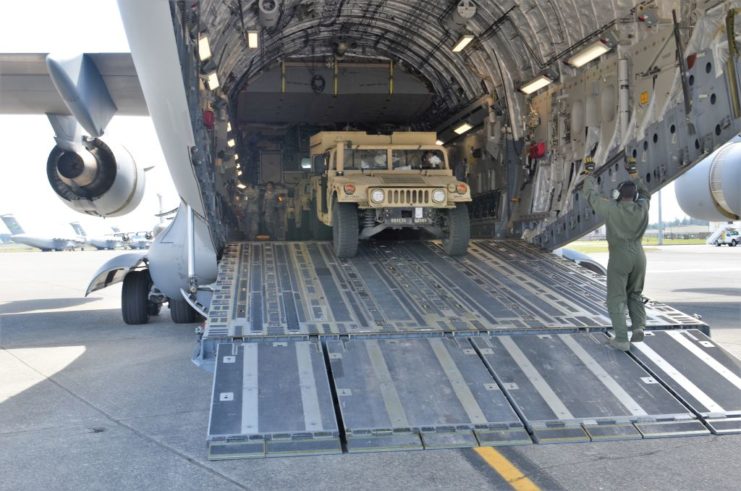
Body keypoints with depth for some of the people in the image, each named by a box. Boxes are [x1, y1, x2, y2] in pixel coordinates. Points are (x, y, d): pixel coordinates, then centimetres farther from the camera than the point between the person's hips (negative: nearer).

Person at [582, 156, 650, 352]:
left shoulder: (611, 208, -11)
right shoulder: (642, 208, 0)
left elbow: (592, 195, 3)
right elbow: (645, 194, 23)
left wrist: (589, 173, 14)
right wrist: (634, 173, 29)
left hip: (619, 258, -4)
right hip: (638, 257, 4)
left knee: (616, 298, 2)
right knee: (635, 294, 21)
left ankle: (622, 339, -2)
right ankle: (638, 327, 4)